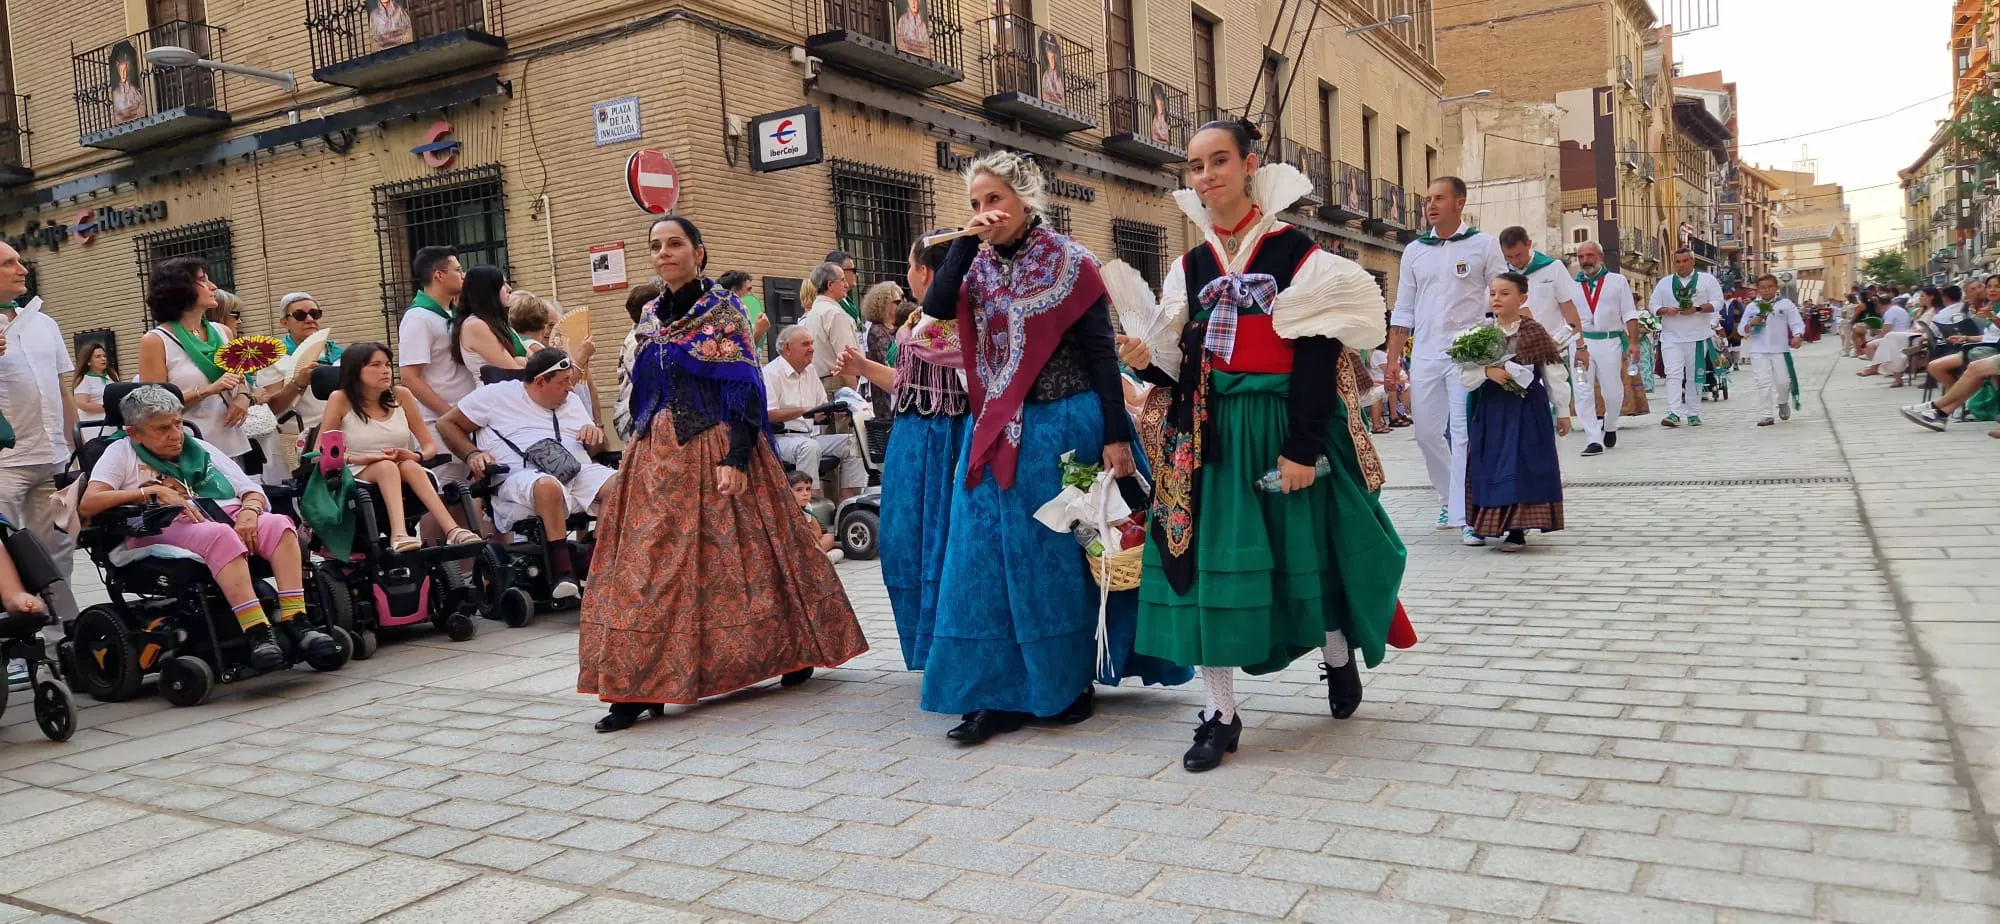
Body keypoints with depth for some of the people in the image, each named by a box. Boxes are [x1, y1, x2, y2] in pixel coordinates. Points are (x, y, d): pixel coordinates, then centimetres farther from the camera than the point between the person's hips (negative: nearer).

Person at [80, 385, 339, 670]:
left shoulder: (199, 448, 26)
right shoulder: (121, 453, 15)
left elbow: (250, 489, 18)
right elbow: (87, 505, -2)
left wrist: (249, 512, -6)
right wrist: (153, 490, -9)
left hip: (228, 518, 5)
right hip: (164, 530, -4)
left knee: (279, 524, -27)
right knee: (220, 535, -38)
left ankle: (295, 622, -36)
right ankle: (257, 633, -47)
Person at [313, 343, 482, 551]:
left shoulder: (401, 395, 5)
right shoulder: (341, 399, -2)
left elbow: (430, 445, 7)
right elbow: (319, 453, -4)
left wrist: (416, 456, -16)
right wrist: (356, 459, -21)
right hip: (359, 476, -2)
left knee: (409, 466, -33)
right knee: (386, 466, -34)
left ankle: (452, 530, -49)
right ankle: (399, 534, -56)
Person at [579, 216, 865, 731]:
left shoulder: (723, 311, -4)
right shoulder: (650, 317, 13)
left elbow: (745, 390, -10)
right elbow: (636, 394, 18)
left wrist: (736, 458, -19)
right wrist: (637, 445, 13)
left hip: (715, 451, -6)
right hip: (656, 458, 6)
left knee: (738, 556, 0)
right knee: (648, 565, 0)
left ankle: (792, 653, 20)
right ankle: (638, 688, 3)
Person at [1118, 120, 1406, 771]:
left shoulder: (1295, 252, -5)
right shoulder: (1190, 267, 10)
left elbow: (1316, 358, -11)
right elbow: (1185, 367, 11)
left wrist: (1301, 447, -17)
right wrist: (1146, 362, -10)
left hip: (1284, 427, -4)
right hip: (1210, 433, 4)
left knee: (1305, 550, 8)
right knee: (1207, 559, 1)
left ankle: (1339, 656, 38)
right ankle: (1220, 714, 10)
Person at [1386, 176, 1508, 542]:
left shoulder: (1483, 245, 1)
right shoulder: (1415, 251, 11)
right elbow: (1403, 311, 14)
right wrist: (1394, 358, 8)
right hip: (1424, 354, 4)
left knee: (1465, 434, -8)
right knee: (1427, 432, 8)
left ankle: (1468, 515, -6)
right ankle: (1450, 497, 27)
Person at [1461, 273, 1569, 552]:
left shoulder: (1534, 333, -3)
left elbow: (1554, 373, 1)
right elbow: (1465, 374, -1)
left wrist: (1562, 411, 2)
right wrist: (1488, 372, -20)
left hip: (1527, 409, -3)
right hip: (1490, 409, 3)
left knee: (1522, 467, -3)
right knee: (1490, 467, 4)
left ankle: (1517, 530, 2)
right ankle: (1490, 525, 15)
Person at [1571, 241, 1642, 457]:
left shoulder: (1618, 281, 8)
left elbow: (1629, 314, 5)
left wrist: (1633, 343, -4)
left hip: (1610, 342, -1)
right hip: (1581, 342, 1)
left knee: (1613, 392, 4)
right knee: (1583, 393, -7)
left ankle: (1610, 426, 33)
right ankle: (1593, 440, -4)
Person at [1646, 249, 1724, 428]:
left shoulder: (1707, 280, 6)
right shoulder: (1664, 283, 12)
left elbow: (1717, 302, 1)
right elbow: (1654, 306, 11)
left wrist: (1697, 309, -15)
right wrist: (1666, 310, -11)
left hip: (1697, 335, -1)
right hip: (1671, 337, 1)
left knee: (1694, 376, 6)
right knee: (1673, 374, -11)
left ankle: (1693, 414, 14)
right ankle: (1674, 413, -18)